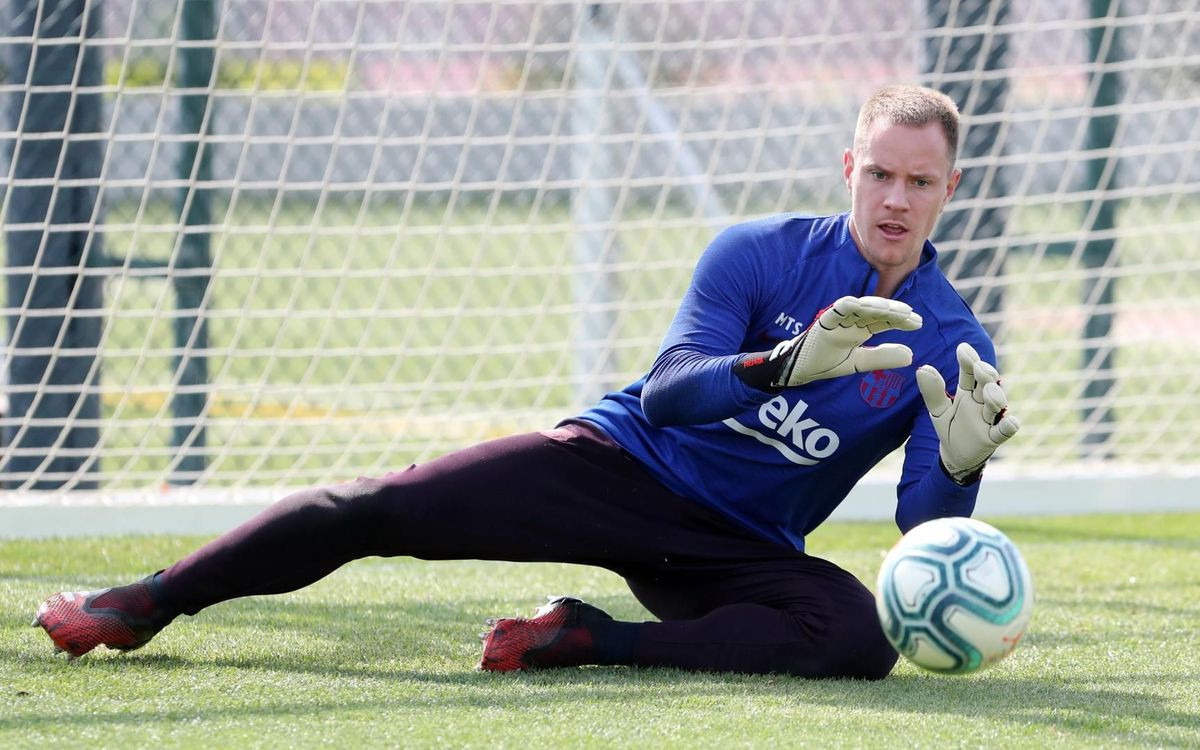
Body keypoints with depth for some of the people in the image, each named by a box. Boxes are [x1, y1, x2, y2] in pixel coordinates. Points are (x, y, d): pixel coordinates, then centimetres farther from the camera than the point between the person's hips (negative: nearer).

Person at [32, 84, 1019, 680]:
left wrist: (960, 469, -33)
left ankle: (588, 642, -27)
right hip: (620, 464, 0)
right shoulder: (762, 255, -6)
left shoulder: (955, 347, -4)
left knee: (861, 635, -32)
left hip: (735, 550, 1)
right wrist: (785, 364, -38)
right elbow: (663, 393, -19)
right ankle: (145, 605, 0)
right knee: (377, 509, -16)